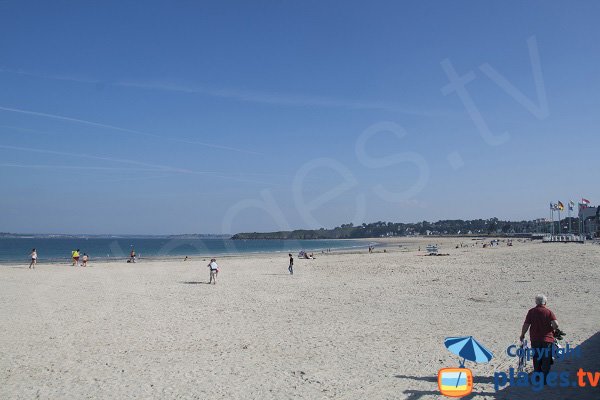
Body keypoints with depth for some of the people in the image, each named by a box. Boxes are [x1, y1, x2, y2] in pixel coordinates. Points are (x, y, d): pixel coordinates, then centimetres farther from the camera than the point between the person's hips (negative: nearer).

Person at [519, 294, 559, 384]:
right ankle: (545, 379, 10)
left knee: (536, 360, 15)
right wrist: (553, 329, 6)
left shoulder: (531, 312, -3)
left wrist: (522, 335, 10)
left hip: (535, 340, 1)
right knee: (546, 361, 9)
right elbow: (556, 325, -17)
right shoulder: (548, 311, -7)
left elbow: (526, 325, -4)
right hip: (547, 340, -1)